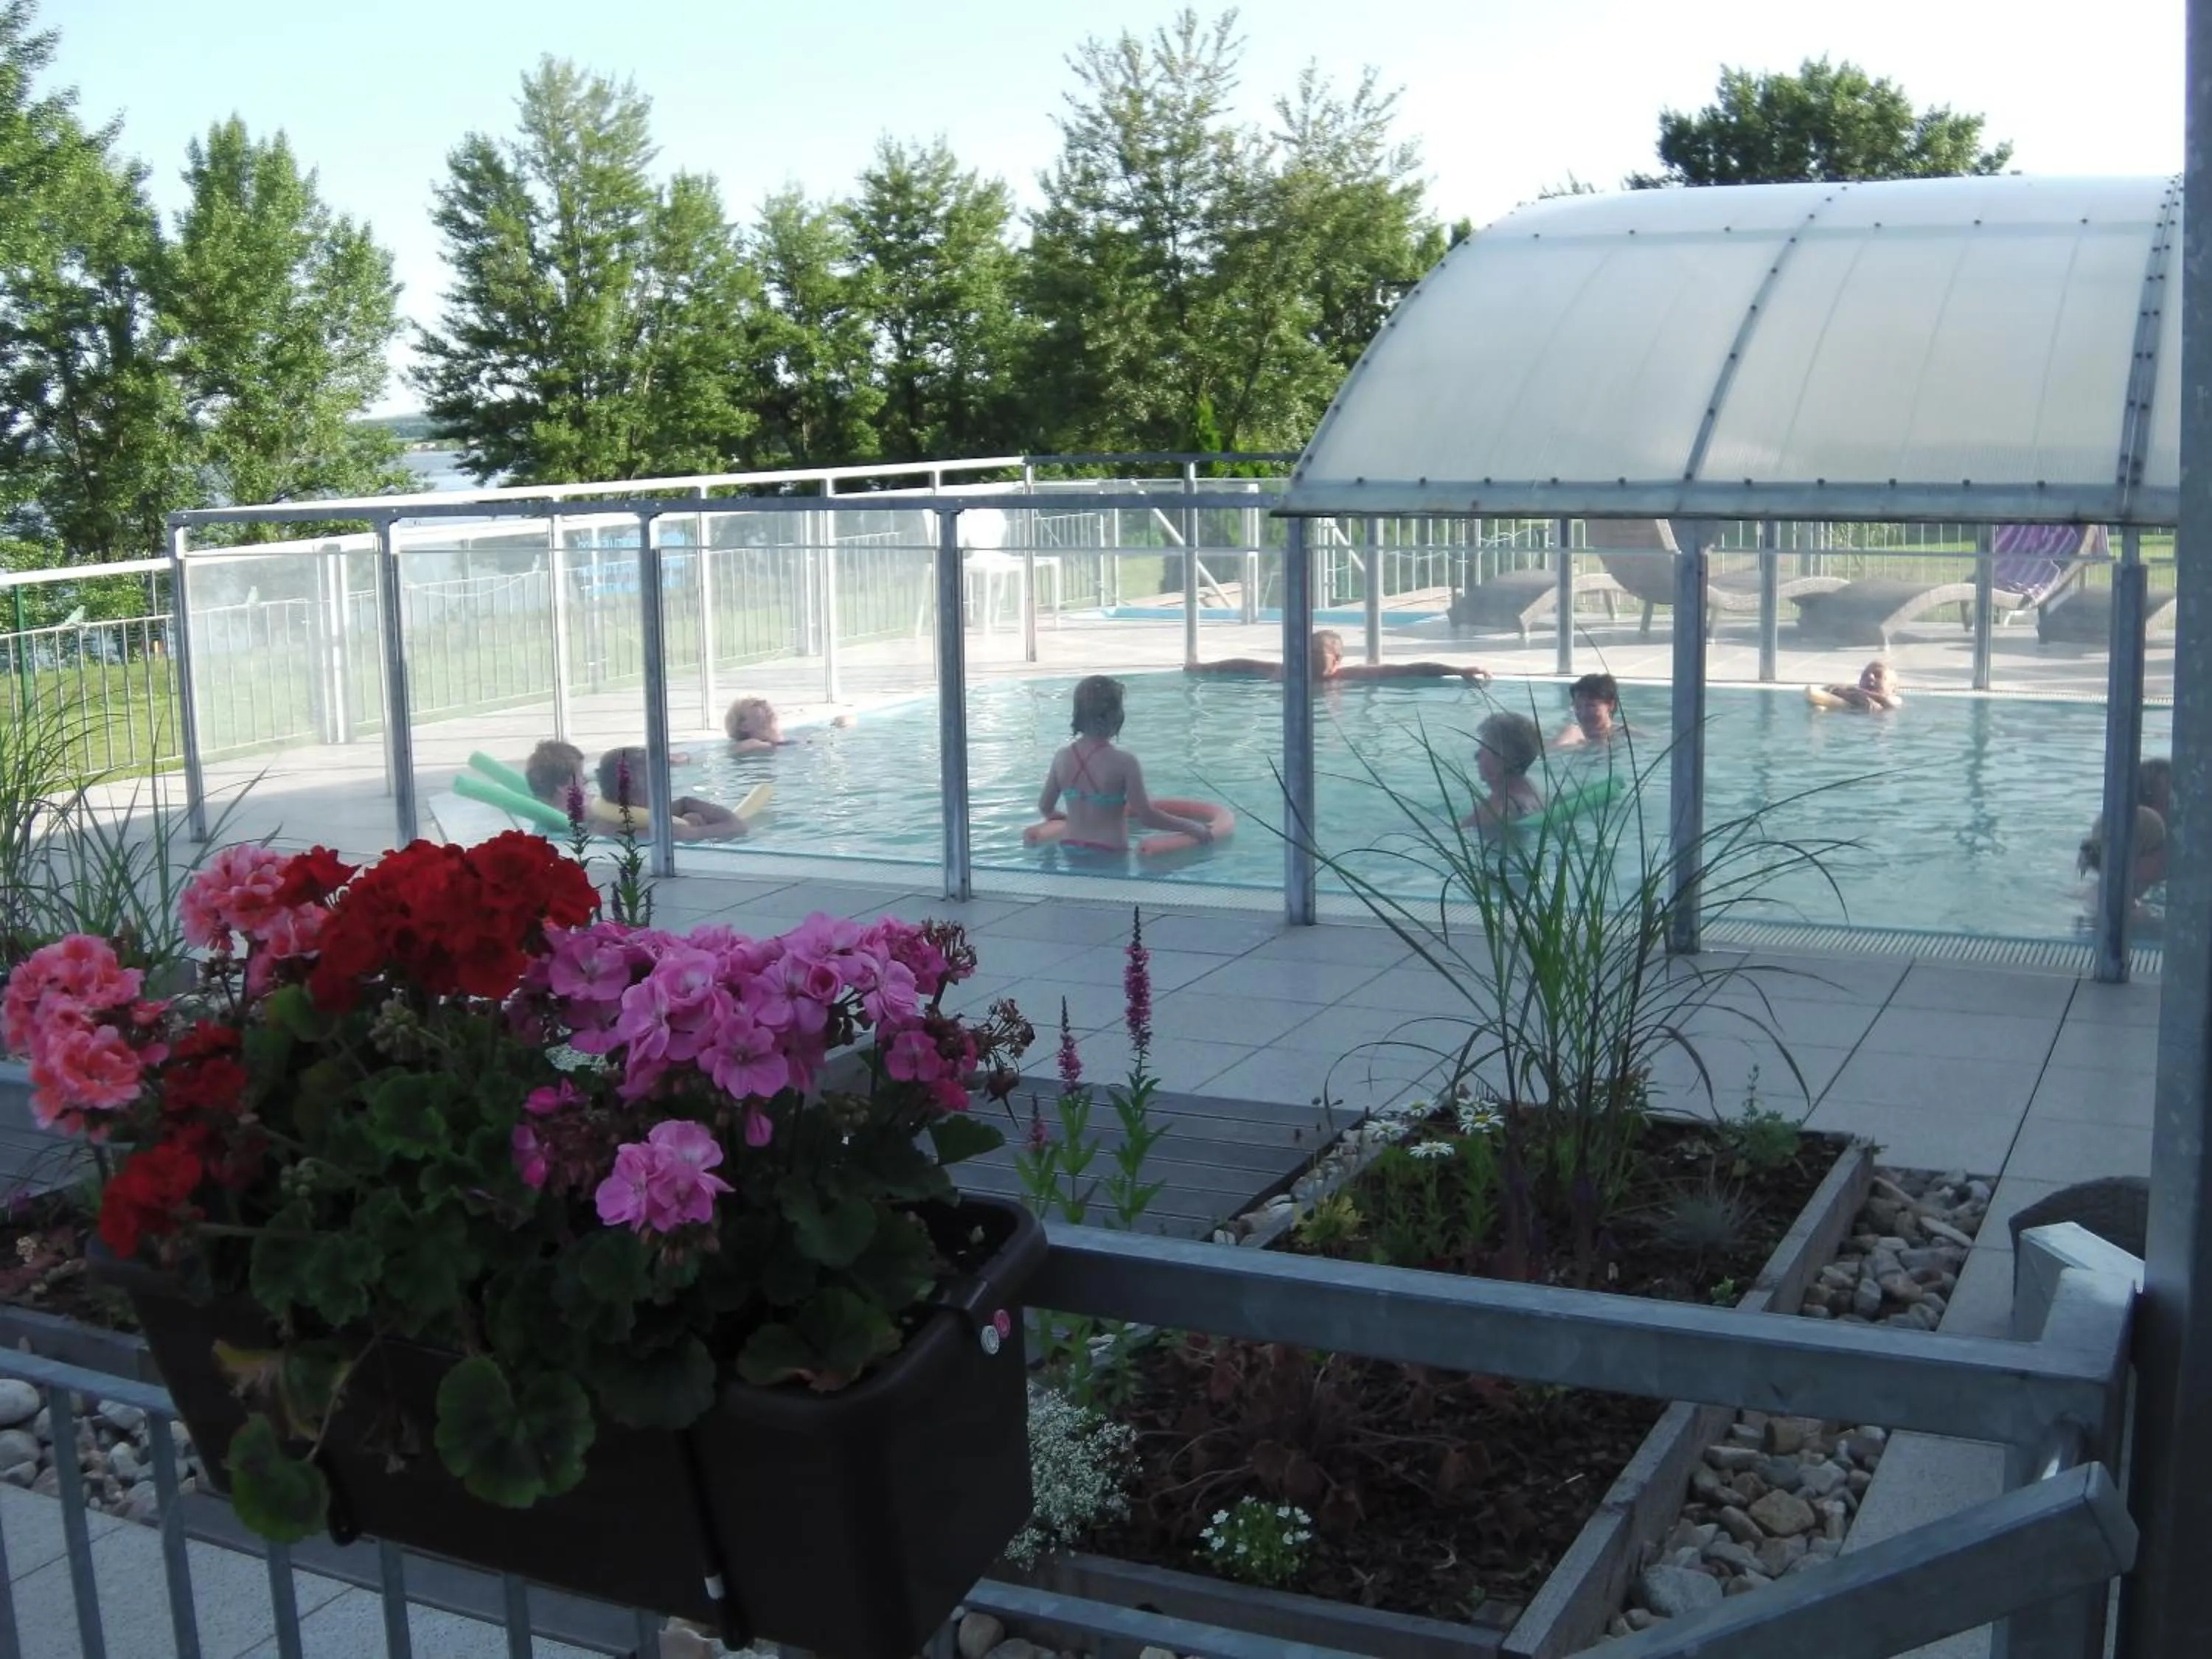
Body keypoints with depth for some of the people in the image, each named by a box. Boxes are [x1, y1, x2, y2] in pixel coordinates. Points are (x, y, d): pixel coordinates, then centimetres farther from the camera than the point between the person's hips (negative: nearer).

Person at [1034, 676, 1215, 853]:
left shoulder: (1062, 758, 2)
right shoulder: (1124, 762, -13)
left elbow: (1045, 808, 14)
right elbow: (1146, 817, -11)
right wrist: (1192, 827, 0)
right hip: (1109, 855, -6)